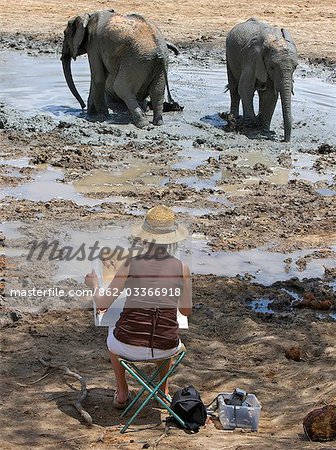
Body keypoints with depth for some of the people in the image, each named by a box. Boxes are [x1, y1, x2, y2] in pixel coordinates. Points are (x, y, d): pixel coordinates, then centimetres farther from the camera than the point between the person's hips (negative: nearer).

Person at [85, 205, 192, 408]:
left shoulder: (130, 264, -9)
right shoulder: (182, 268, -6)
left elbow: (103, 304, 0)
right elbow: (187, 310, 9)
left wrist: (94, 285, 21)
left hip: (129, 346, -1)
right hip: (165, 348, 1)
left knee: (113, 333, 38)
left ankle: (122, 394, 40)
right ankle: (164, 391, 43)